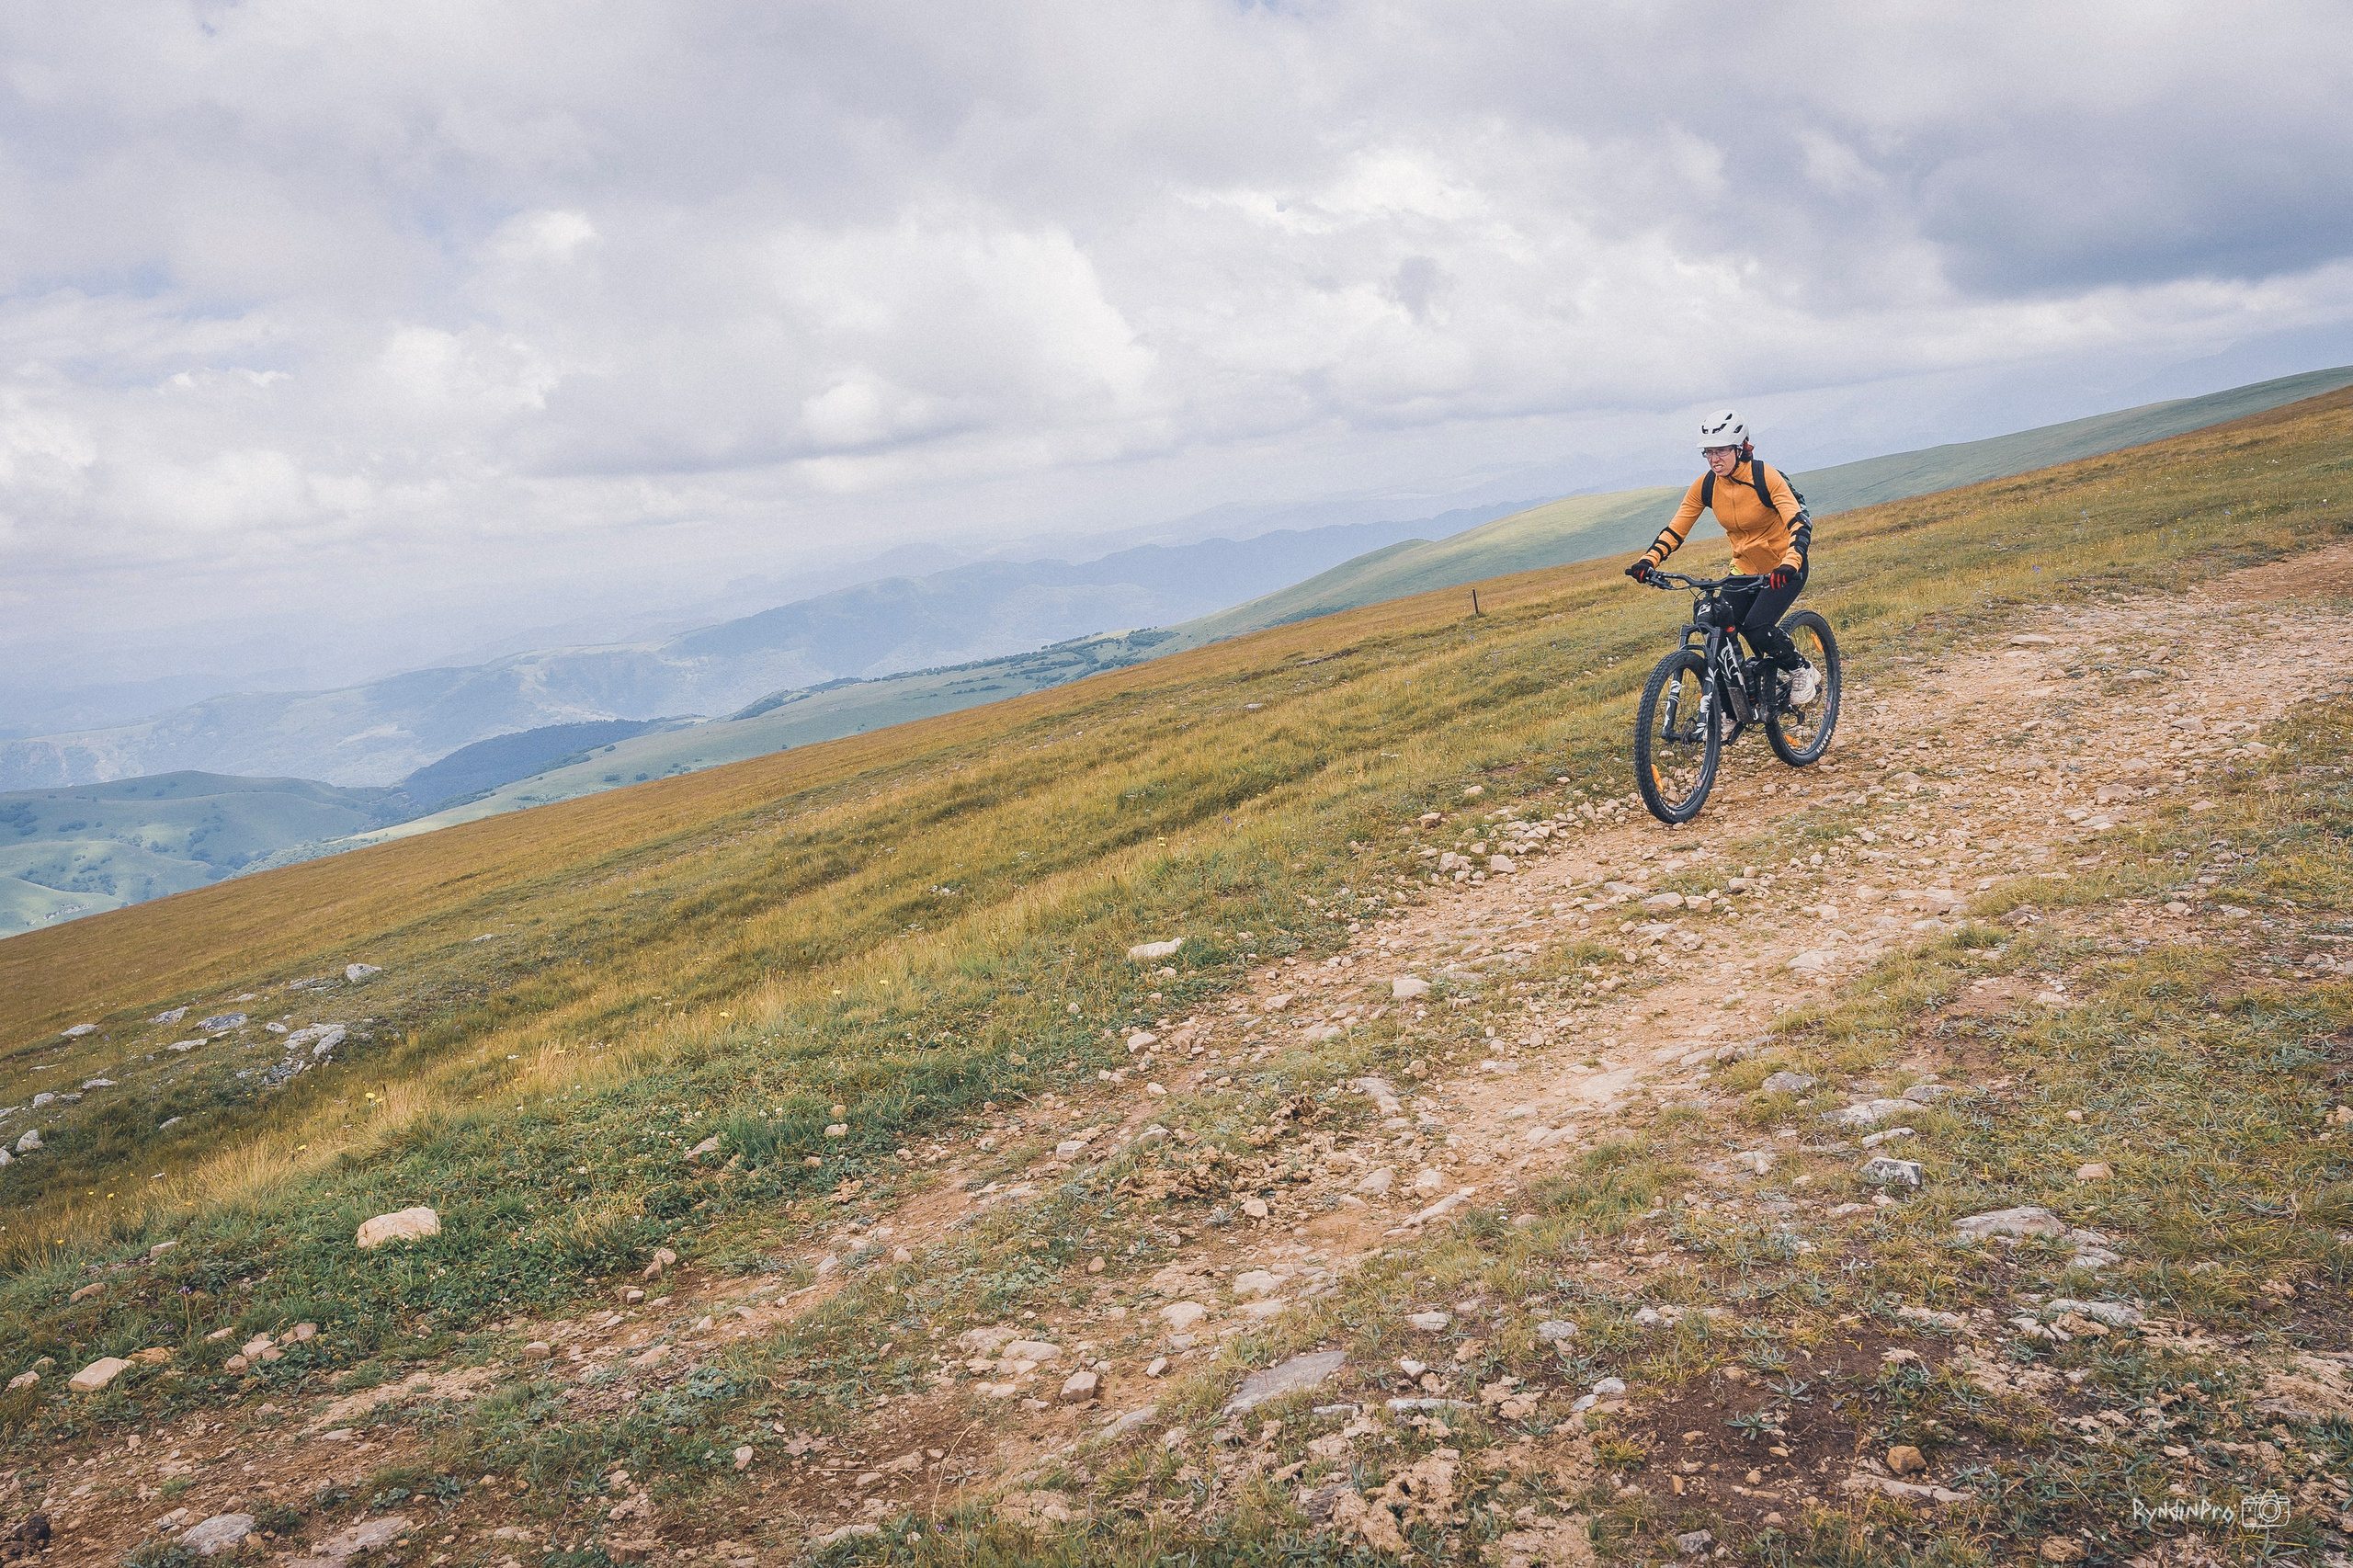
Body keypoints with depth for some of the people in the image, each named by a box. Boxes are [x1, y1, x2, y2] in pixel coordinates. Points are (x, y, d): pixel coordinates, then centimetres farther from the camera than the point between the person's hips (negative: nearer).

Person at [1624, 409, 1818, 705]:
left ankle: (1801, 670, 6)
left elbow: (1800, 524, -30)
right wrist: (1648, 561, -24)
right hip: (1745, 568, 5)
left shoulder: (1766, 478, -23)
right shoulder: (1705, 486, -9)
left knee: (1756, 628, -23)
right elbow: (1675, 529, -6)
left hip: (1783, 569, -5)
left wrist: (1789, 566, -48)